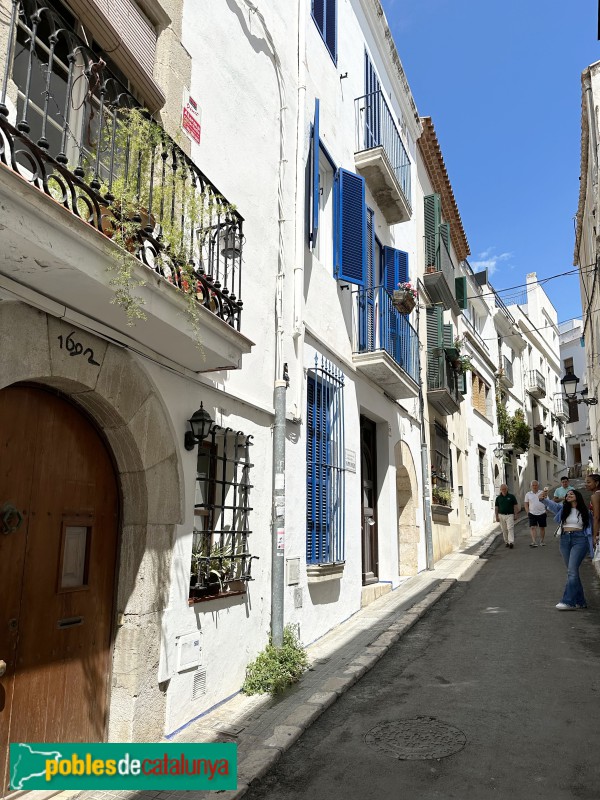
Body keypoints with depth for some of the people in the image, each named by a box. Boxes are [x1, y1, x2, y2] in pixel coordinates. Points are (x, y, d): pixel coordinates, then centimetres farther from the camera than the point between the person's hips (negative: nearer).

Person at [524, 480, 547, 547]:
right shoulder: (528, 494, 5)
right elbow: (526, 504, 8)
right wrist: (528, 512, -1)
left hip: (542, 513, 0)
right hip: (532, 514, 0)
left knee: (542, 527, 8)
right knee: (532, 527, -9)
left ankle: (541, 542, 21)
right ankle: (534, 542, -12)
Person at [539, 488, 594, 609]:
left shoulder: (585, 512, 6)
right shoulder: (563, 508, 9)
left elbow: (590, 528, 12)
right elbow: (551, 504, -8)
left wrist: (592, 541, 4)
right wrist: (543, 499, -28)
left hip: (579, 540, -4)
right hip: (565, 540, 4)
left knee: (572, 570, -14)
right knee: (572, 571, 9)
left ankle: (568, 602, -17)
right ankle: (580, 601, 17)